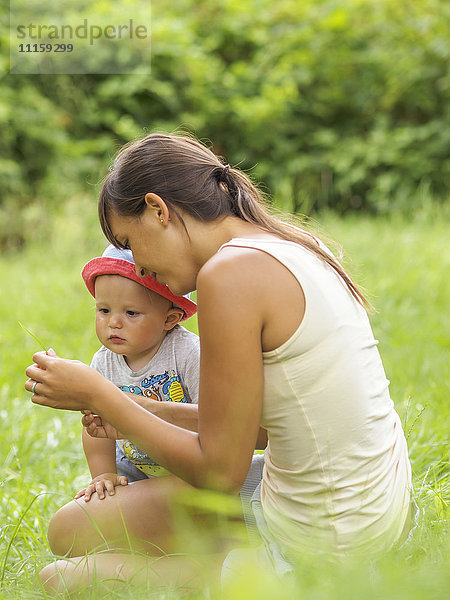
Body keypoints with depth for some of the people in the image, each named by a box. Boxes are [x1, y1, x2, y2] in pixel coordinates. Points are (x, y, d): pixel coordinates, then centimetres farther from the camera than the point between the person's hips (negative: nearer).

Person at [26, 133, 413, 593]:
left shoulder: (230, 273, -21)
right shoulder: (295, 249, 7)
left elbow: (219, 471, -17)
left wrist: (96, 394, -8)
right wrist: (138, 419, 15)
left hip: (321, 535, -9)